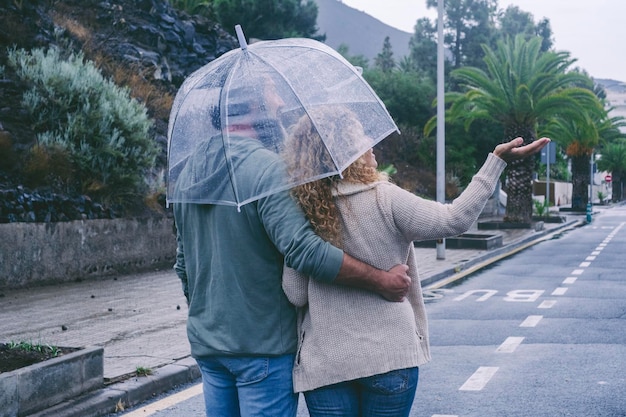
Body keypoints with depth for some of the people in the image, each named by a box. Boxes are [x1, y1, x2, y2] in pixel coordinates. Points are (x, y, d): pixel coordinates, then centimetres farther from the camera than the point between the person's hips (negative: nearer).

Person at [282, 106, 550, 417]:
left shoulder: (300, 211, -6)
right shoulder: (385, 199, -11)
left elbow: (296, 294, -5)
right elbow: (455, 220, -11)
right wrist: (497, 161, -6)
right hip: (391, 357, -1)